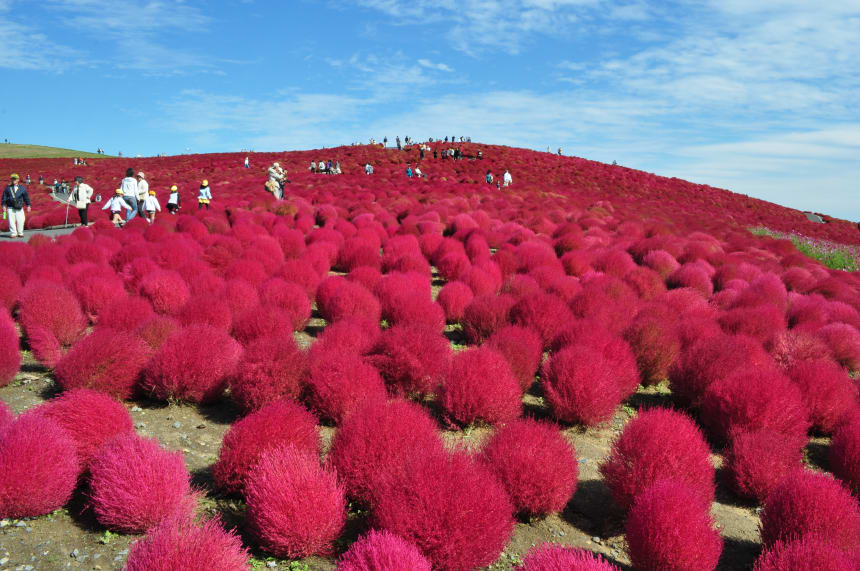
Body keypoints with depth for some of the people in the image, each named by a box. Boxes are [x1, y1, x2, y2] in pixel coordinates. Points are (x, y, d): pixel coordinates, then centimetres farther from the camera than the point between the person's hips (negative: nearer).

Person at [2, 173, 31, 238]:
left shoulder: (22, 188, 9)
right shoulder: (7, 188, 8)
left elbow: (26, 197, 13)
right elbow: (4, 197, 8)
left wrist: (28, 205, 9)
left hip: (19, 208, 0)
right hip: (10, 208, 0)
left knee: (20, 220, -7)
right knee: (11, 221, -5)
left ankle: (20, 233, 5)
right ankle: (13, 233, 1)